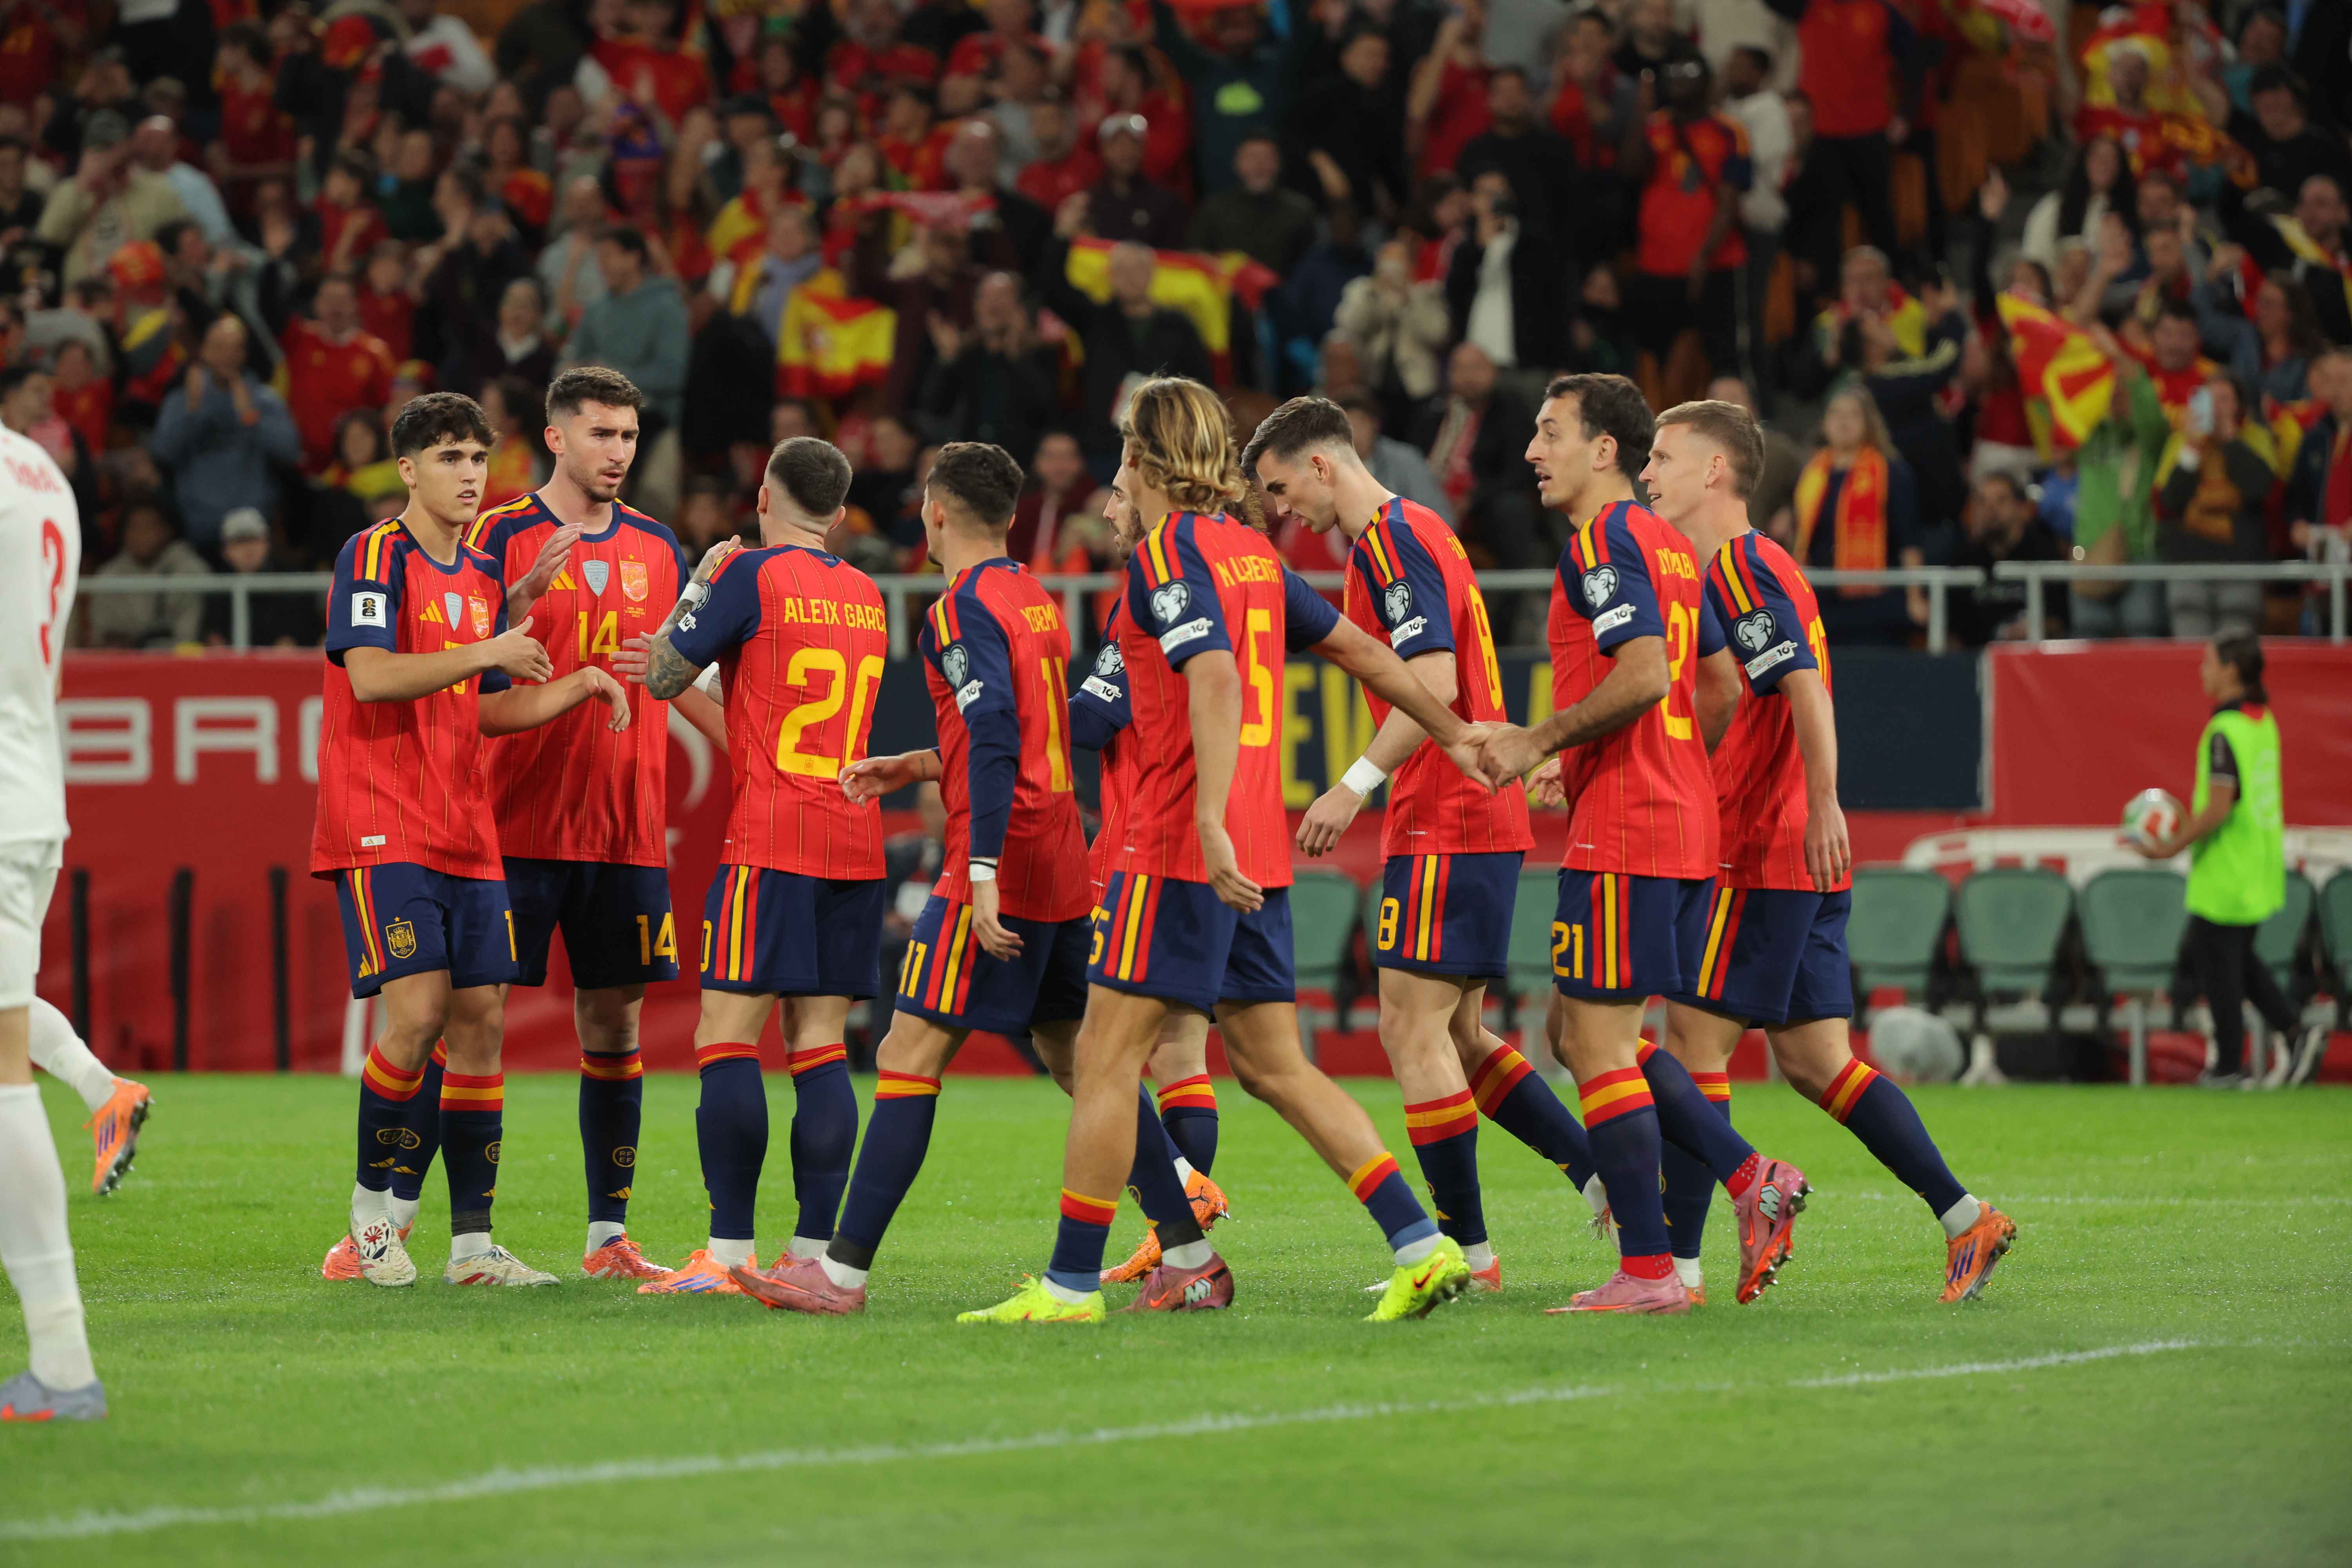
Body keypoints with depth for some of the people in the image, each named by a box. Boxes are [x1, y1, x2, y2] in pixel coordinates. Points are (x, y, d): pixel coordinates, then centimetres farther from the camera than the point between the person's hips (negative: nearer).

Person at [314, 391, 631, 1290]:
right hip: (382, 827, -7)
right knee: (419, 1009, -16)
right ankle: (373, 1204, 2)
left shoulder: (485, 577, 17)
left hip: (465, 835, 7)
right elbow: (369, 676, -19)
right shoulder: (375, 557, -6)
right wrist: (485, 653, -21)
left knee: (481, 1018, 1)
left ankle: (472, 1243, 4)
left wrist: (575, 687, 8)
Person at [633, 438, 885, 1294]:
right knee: (820, 1045, 5)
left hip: (771, 839, -6)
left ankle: (728, 1254, -10)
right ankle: (814, 1251, 0)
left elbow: (663, 676, 1)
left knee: (726, 1036, -5)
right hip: (856, 842, 6)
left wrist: (700, 585, 14)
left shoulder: (753, 574, -5)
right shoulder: (867, 594, 14)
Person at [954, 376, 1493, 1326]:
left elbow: (1217, 679, -25)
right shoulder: (1250, 552, 14)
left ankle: (1071, 1284, -1)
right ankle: (1422, 1247, 3)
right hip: (1257, 851, 8)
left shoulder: (1167, 554, -11)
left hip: (1182, 851, -8)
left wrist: (1211, 822, -33)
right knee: (1273, 1064, 10)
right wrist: (1453, 735, 32)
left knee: (1107, 1056, -2)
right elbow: (1358, 647, 21)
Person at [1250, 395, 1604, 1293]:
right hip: (1478, 822, 10)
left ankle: (1466, 1252, -5)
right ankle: (1608, 1180, 10)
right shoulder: (1410, 536, 20)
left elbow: (1434, 684, -23)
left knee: (1413, 1028, -7)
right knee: (1457, 1038, 11)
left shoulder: (1394, 541, -12)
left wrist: (1355, 785, -23)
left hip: (1446, 829, -10)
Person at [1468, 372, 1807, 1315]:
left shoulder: (1602, 542, -12)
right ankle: (1751, 1178, 7)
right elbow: (1721, 683, 21)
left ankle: (1648, 1272, -6)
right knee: (1586, 1036, 15)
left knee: (1598, 1044, -5)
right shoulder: (1670, 548, 17)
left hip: (1622, 838, -10)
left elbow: (1644, 674, -23)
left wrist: (1537, 742, -14)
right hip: (1686, 827, 10)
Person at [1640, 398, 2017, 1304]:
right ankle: (1963, 1217, 5)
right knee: (1813, 1060, 8)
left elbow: (1806, 690, -23)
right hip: (1795, 860, 10)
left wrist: (1822, 810, -32)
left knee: (1693, 1040, -6)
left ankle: (1677, 1264, -5)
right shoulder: (1732, 571, 20)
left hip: (1767, 857, -10)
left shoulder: (1744, 573, -11)